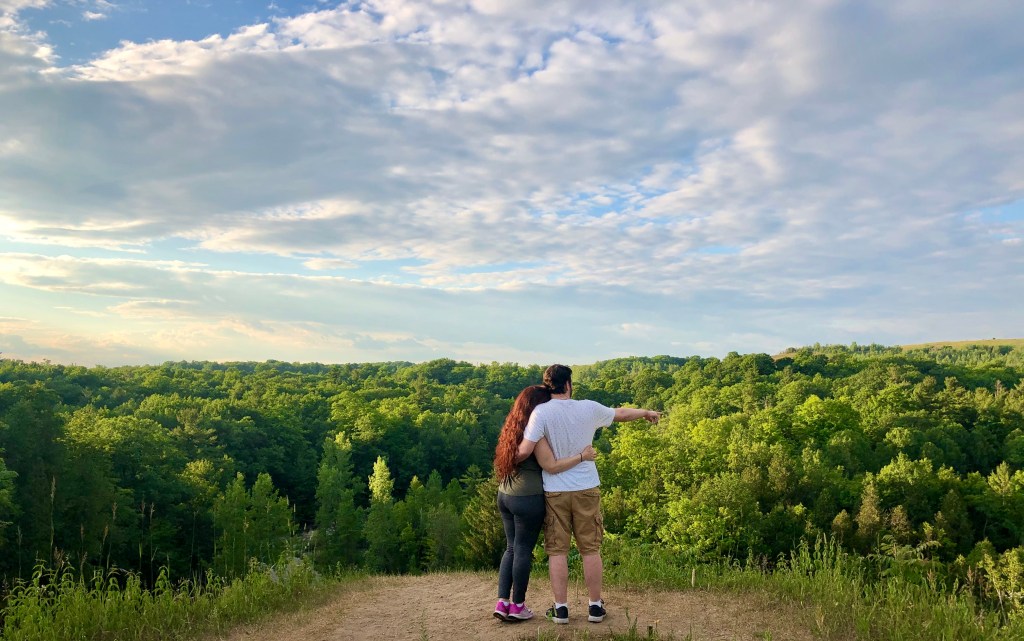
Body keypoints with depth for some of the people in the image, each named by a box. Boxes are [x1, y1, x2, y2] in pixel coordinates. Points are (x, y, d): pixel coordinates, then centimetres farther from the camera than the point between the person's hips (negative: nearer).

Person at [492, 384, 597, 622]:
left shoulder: (513, 430, 9)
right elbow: (552, 466, -19)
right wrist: (582, 456, -14)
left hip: (505, 495, 8)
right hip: (527, 499, -8)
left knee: (511, 548, 15)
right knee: (523, 551, 4)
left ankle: (502, 602, 15)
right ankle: (517, 606, 14)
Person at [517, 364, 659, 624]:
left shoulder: (541, 412, -12)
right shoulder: (589, 408, -3)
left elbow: (525, 450, -19)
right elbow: (621, 413, 14)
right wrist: (646, 412, 33)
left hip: (554, 491, -1)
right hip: (586, 489, 2)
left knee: (557, 550, 7)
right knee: (590, 549, 11)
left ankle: (561, 608, 12)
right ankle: (596, 606, 18)